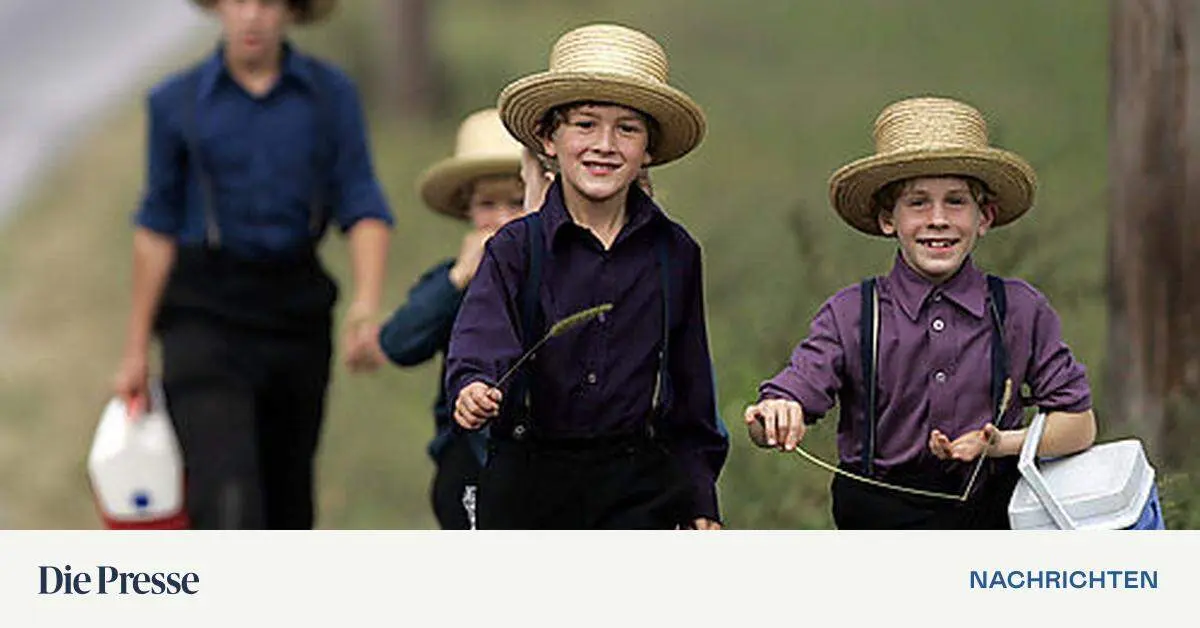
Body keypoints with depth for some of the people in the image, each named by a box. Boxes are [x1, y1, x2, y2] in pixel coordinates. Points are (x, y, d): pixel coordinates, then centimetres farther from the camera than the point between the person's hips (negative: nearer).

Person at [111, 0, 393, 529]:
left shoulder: (330, 95, 3)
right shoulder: (177, 103, 1)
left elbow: (363, 210, -1)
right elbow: (157, 228, 6)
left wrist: (364, 310, -17)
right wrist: (136, 351, 7)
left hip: (297, 307, 3)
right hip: (206, 310, -2)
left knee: (288, 503, 11)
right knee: (227, 503, -18)